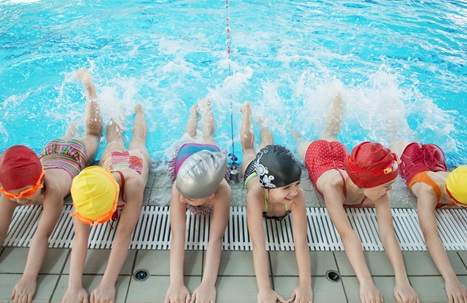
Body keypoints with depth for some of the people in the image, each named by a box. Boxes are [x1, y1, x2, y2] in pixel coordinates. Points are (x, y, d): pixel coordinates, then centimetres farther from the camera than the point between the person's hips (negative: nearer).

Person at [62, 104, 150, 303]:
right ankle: (115, 123, 68)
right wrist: (74, 286, -55)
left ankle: (138, 110, 62)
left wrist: (107, 284, -57)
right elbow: (80, 236, -46)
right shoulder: (84, 188, -46)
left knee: (138, 140, 33)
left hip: (137, 157, -1)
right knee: (114, 143, 37)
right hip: (111, 159, 1)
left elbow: (124, 234, -53)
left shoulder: (132, 184, -55)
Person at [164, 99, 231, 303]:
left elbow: (216, 238, -54)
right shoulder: (180, 187, -51)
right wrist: (176, 283, -66)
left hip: (212, 151, 1)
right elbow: (177, 236, -55)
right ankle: (194, 110, 66)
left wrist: (208, 284, -65)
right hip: (185, 152, 0)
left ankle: (205, 107, 65)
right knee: (189, 137, 37)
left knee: (207, 137, 36)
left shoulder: (222, 191, -53)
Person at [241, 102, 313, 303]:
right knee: (248, 146, 33)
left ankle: (262, 123, 65)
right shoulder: (256, 195, -53)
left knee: (267, 144, 35)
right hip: (253, 170, -1)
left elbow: (301, 242, -49)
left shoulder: (297, 195, -49)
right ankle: (247, 110, 58)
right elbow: (258, 244, -55)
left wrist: (305, 284, -58)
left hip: (273, 169, 1)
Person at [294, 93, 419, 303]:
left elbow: (388, 234, -49)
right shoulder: (333, 185, -53)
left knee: (331, 136, 37)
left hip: (340, 153, 3)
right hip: (316, 152, -3)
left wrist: (402, 281, -61)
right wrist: (366, 282, -67)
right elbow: (346, 233, -59)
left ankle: (337, 102, 59)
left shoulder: (379, 193, -42)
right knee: (300, 143, 32)